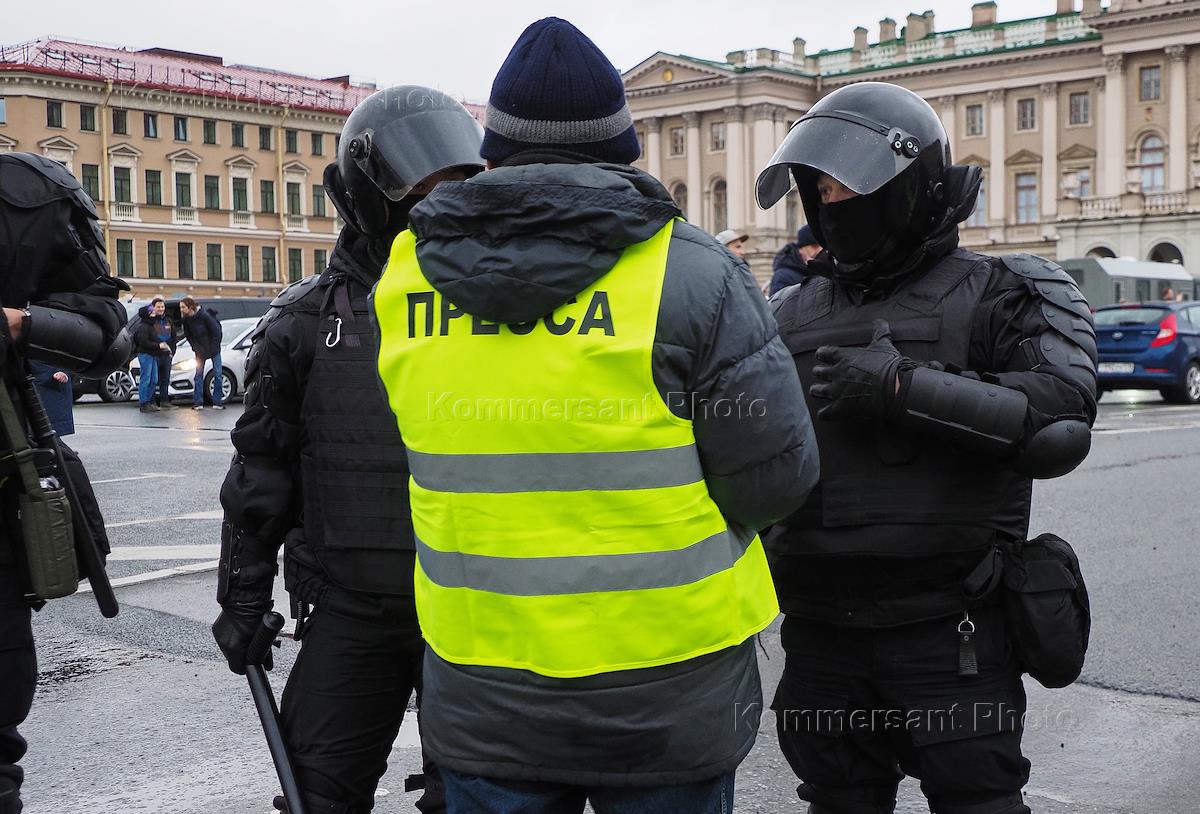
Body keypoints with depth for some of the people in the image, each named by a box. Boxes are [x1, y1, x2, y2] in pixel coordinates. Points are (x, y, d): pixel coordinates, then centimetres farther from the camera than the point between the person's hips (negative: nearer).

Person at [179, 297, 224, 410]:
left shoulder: (204, 315, -23)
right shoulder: (186, 319, -8)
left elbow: (216, 332, -18)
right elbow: (188, 336, 4)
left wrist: (212, 349, -16)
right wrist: (197, 349, -7)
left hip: (213, 348, -4)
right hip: (200, 349, 4)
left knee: (217, 374, -3)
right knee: (198, 373, -1)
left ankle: (217, 402, 2)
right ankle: (198, 402, 1)